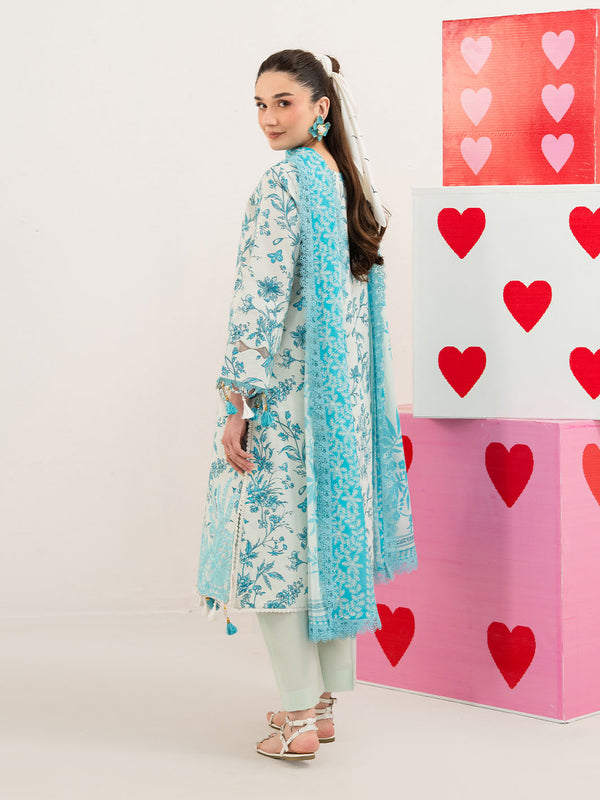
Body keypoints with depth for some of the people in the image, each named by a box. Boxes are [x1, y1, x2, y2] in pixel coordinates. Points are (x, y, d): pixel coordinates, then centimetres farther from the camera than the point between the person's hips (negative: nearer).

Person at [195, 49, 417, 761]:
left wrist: (237, 402, -18)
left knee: (272, 541, -2)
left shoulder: (284, 181, -15)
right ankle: (321, 701, 21)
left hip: (284, 396, -8)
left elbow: (262, 298, -20)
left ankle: (300, 718, 0)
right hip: (343, 395, 8)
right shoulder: (350, 180, 11)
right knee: (326, 533, 13)